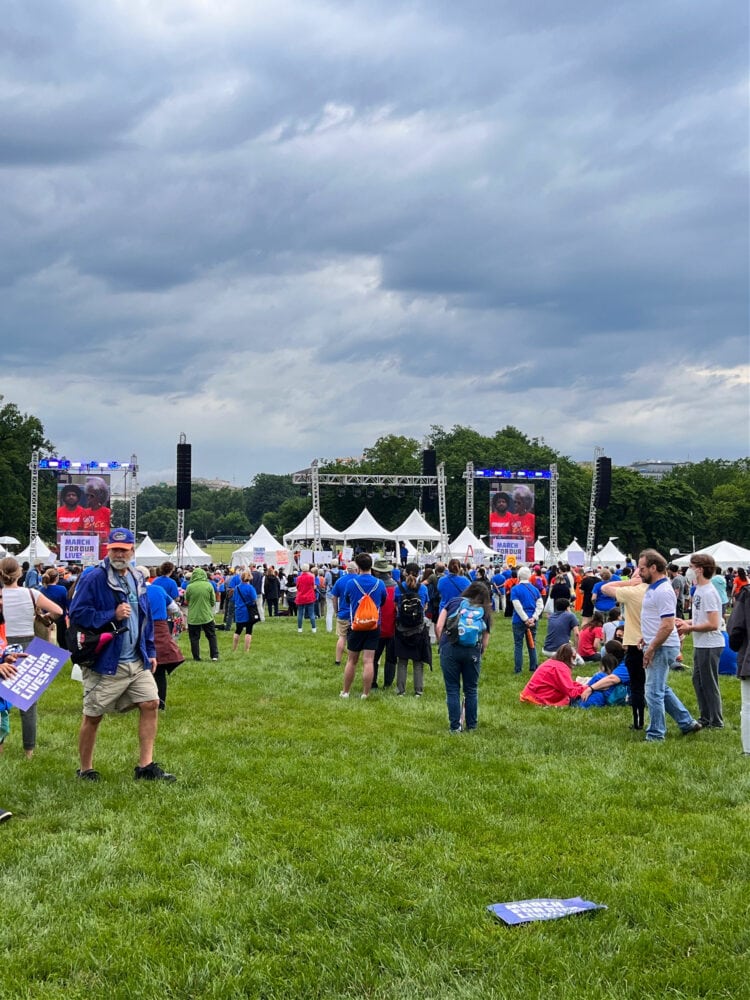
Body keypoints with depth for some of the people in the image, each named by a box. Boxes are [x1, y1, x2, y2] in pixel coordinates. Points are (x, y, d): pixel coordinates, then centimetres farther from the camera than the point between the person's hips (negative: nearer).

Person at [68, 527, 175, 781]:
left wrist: (150, 651, 15)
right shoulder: (93, 578, -12)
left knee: (150, 704, -1)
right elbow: (77, 615, -17)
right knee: (92, 716, 5)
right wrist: (113, 615, -22)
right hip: (104, 663, -6)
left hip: (137, 662, 6)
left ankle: (145, 766, 8)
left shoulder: (137, 580, 11)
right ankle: (85, 769, 21)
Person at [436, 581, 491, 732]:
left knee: (452, 689, 8)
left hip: (450, 647, -1)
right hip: (473, 650, 1)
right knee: (471, 689, 15)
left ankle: (455, 726, 10)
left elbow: (439, 626, 6)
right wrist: (479, 654, 22)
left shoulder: (454, 601, 15)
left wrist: (441, 643, 18)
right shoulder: (485, 611, 18)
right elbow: (485, 641, 11)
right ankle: (471, 725, 22)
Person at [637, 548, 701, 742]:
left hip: (662, 648, -11)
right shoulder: (653, 588, 12)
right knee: (661, 689, 19)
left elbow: (667, 626, -25)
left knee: (654, 691, -4)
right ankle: (687, 722, 29)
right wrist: (647, 639, 17)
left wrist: (651, 649, -22)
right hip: (656, 645, 11)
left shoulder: (663, 591, -20)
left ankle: (655, 735, 5)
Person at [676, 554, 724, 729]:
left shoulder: (709, 593, -20)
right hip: (700, 644, 10)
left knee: (709, 684, 0)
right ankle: (705, 719, 28)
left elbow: (713, 624, -24)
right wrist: (686, 622, 6)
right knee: (698, 681, 17)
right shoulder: (699, 590, 10)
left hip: (710, 646, -10)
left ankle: (716, 722, 11)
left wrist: (689, 628, -15)